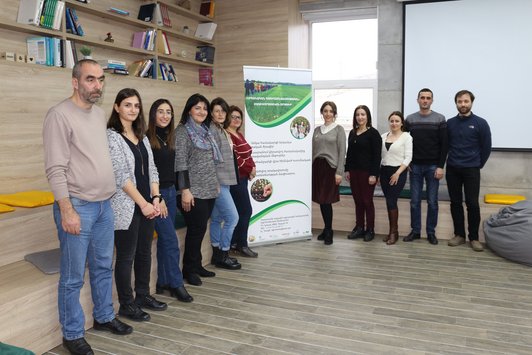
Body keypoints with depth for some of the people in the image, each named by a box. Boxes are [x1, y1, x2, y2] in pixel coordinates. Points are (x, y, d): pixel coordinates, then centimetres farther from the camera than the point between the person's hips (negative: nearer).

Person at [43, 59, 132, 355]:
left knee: (104, 267, 18)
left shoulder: (100, 114, 11)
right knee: (73, 277, 4)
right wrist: (67, 210, -18)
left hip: (105, 205, 7)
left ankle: (104, 317, 35)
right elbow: (55, 169, -16)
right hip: (77, 207, -7)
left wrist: (108, 197, 15)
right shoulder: (60, 114, -12)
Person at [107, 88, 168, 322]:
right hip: (126, 207, -7)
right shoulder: (111, 136, -10)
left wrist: (155, 198, -1)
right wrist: (143, 203, -15)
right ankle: (126, 305, 17)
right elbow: (120, 176, -15)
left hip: (147, 204, 7)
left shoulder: (142, 136, 13)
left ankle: (143, 296, 29)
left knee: (145, 252, 15)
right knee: (126, 256, 3)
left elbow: (151, 169, 12)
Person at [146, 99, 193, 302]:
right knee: (171, 241, -5)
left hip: (170, 193, 7)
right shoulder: (146, 138, -13)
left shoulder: (170, 138, 10)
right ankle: (176, 284, 8)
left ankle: (163, 283, 23)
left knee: (165, 240, 13)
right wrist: (156, 198, -16)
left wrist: (174, 192, 11)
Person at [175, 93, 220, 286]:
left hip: (209, 190, 7)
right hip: (194, 191, -7)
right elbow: (180, 163, -14)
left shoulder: (205, 131, 16)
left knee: (200, 229, 12)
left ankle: (197, 265, 23)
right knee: (196, 229, -2)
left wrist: (216, 183, 18)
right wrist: (185, 190, -19)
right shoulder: (182, 131, -7)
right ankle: (189, 269, 13)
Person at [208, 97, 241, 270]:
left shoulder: (221, 130, 15)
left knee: (217, 218, 13)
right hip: (218, 181, -9)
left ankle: (217, 255, 21)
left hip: (224, 180, 9)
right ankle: (222, 256, 4)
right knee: (232, 217, -7)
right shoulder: (211, 130, -13)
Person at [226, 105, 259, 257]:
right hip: (235, 178, -9)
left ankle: (233, 242, 22)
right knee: (246, 210, -6)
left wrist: (253, 167, -1)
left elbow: (247, 154, 17)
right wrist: (250, 169, -12)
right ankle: (242, 245, 4)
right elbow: (234, 159, -20)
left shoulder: (239, 134, 16)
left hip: (243, 177, 9)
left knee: (238, 210, 13)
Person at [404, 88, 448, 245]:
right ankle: (415, 230, 15)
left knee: (432, 201, 4)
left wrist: (440, 166, -10)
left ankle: (431, 232, 14)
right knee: (414, 201, 5)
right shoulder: (410, 119, 5)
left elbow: (444, 145, -4)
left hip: (433, 167, -2)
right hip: (415, 167, 2)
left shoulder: (439, 119, -1)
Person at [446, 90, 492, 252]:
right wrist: (450, 161, 9)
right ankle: (459, 234, 17)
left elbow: (486, 147, 2)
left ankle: (474, 237, 9)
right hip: (452, 169, 3)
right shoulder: (450, 123, 4)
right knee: (455, 203, 7)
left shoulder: (480, 123, -3)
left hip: (471, 170, -2)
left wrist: (478, 165, 6)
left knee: (472, 204, -2)